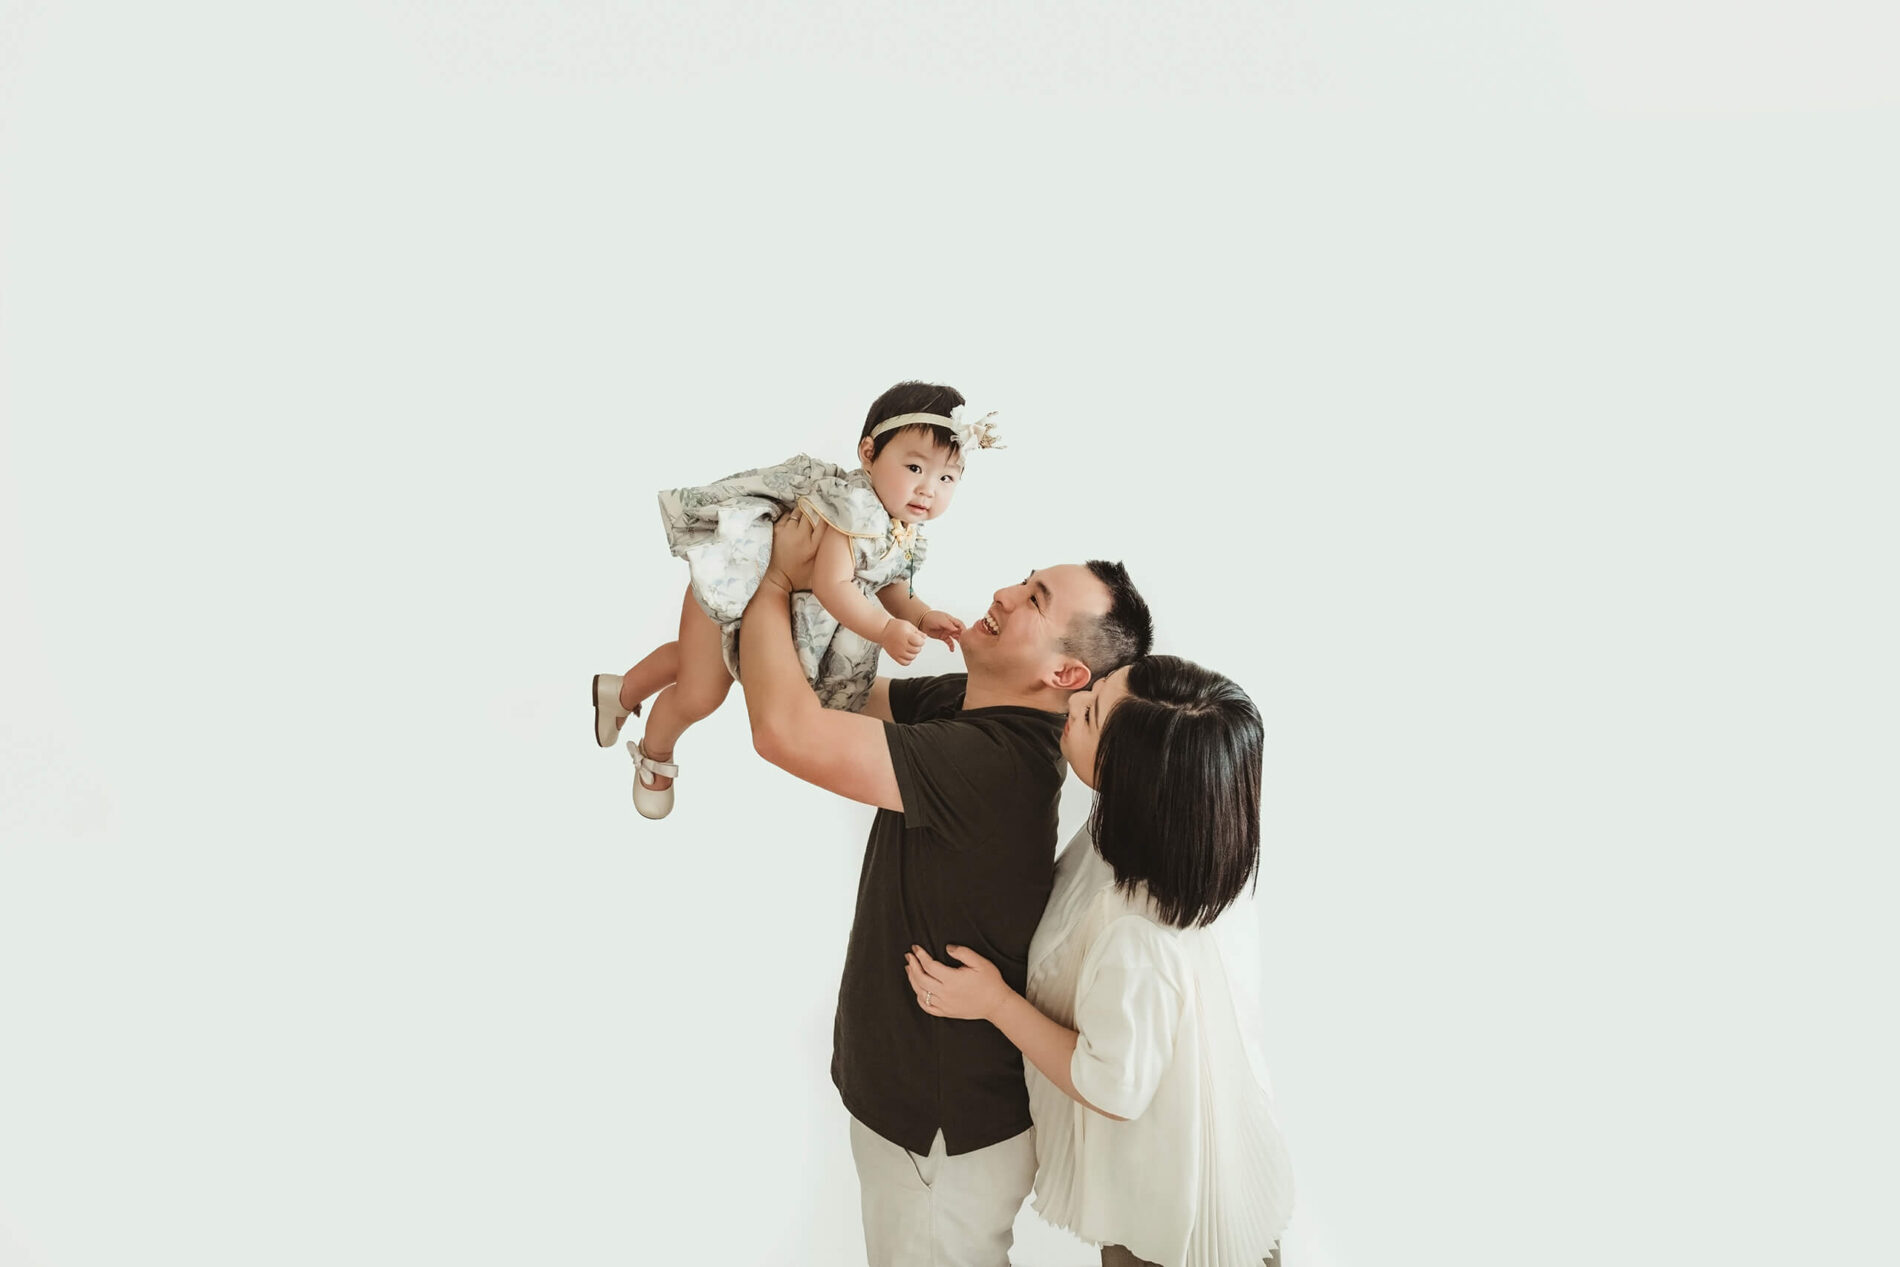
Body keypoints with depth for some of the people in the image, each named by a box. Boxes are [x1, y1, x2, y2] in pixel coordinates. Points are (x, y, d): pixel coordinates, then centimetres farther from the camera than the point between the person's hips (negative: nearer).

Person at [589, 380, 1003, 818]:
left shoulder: (907, 537, -3)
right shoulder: (858, 506, -34)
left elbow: (895, 595, 6)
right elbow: (830, 584, -38)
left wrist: (923, 618, -14)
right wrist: (885, 630, -43)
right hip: (730, 588, -9)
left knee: (691, 660, 27)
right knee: (699, 696, -3)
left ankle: (621, 692, 52)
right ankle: (654, 756, 29)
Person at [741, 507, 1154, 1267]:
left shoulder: (994, 762, -36)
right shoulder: (961, 703, -7)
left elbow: (785, 729, -39)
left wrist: (777, 580, -23)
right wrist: (810, 579, -13)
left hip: (946, 1127, -8)